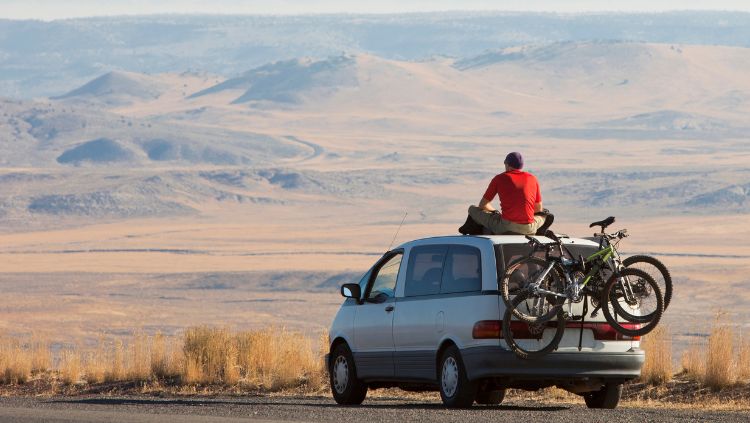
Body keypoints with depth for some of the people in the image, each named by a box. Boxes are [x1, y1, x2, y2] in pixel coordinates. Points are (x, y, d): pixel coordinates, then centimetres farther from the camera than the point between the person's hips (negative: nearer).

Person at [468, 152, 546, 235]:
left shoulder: (499, 179, 5)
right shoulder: (532, 179, 10)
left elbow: (483, 205, 14)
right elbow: (538, 209, 19)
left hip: (505, 227, -2)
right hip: (528, 228, 2)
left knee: (472, 209, 18)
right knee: (544, 216, 36)